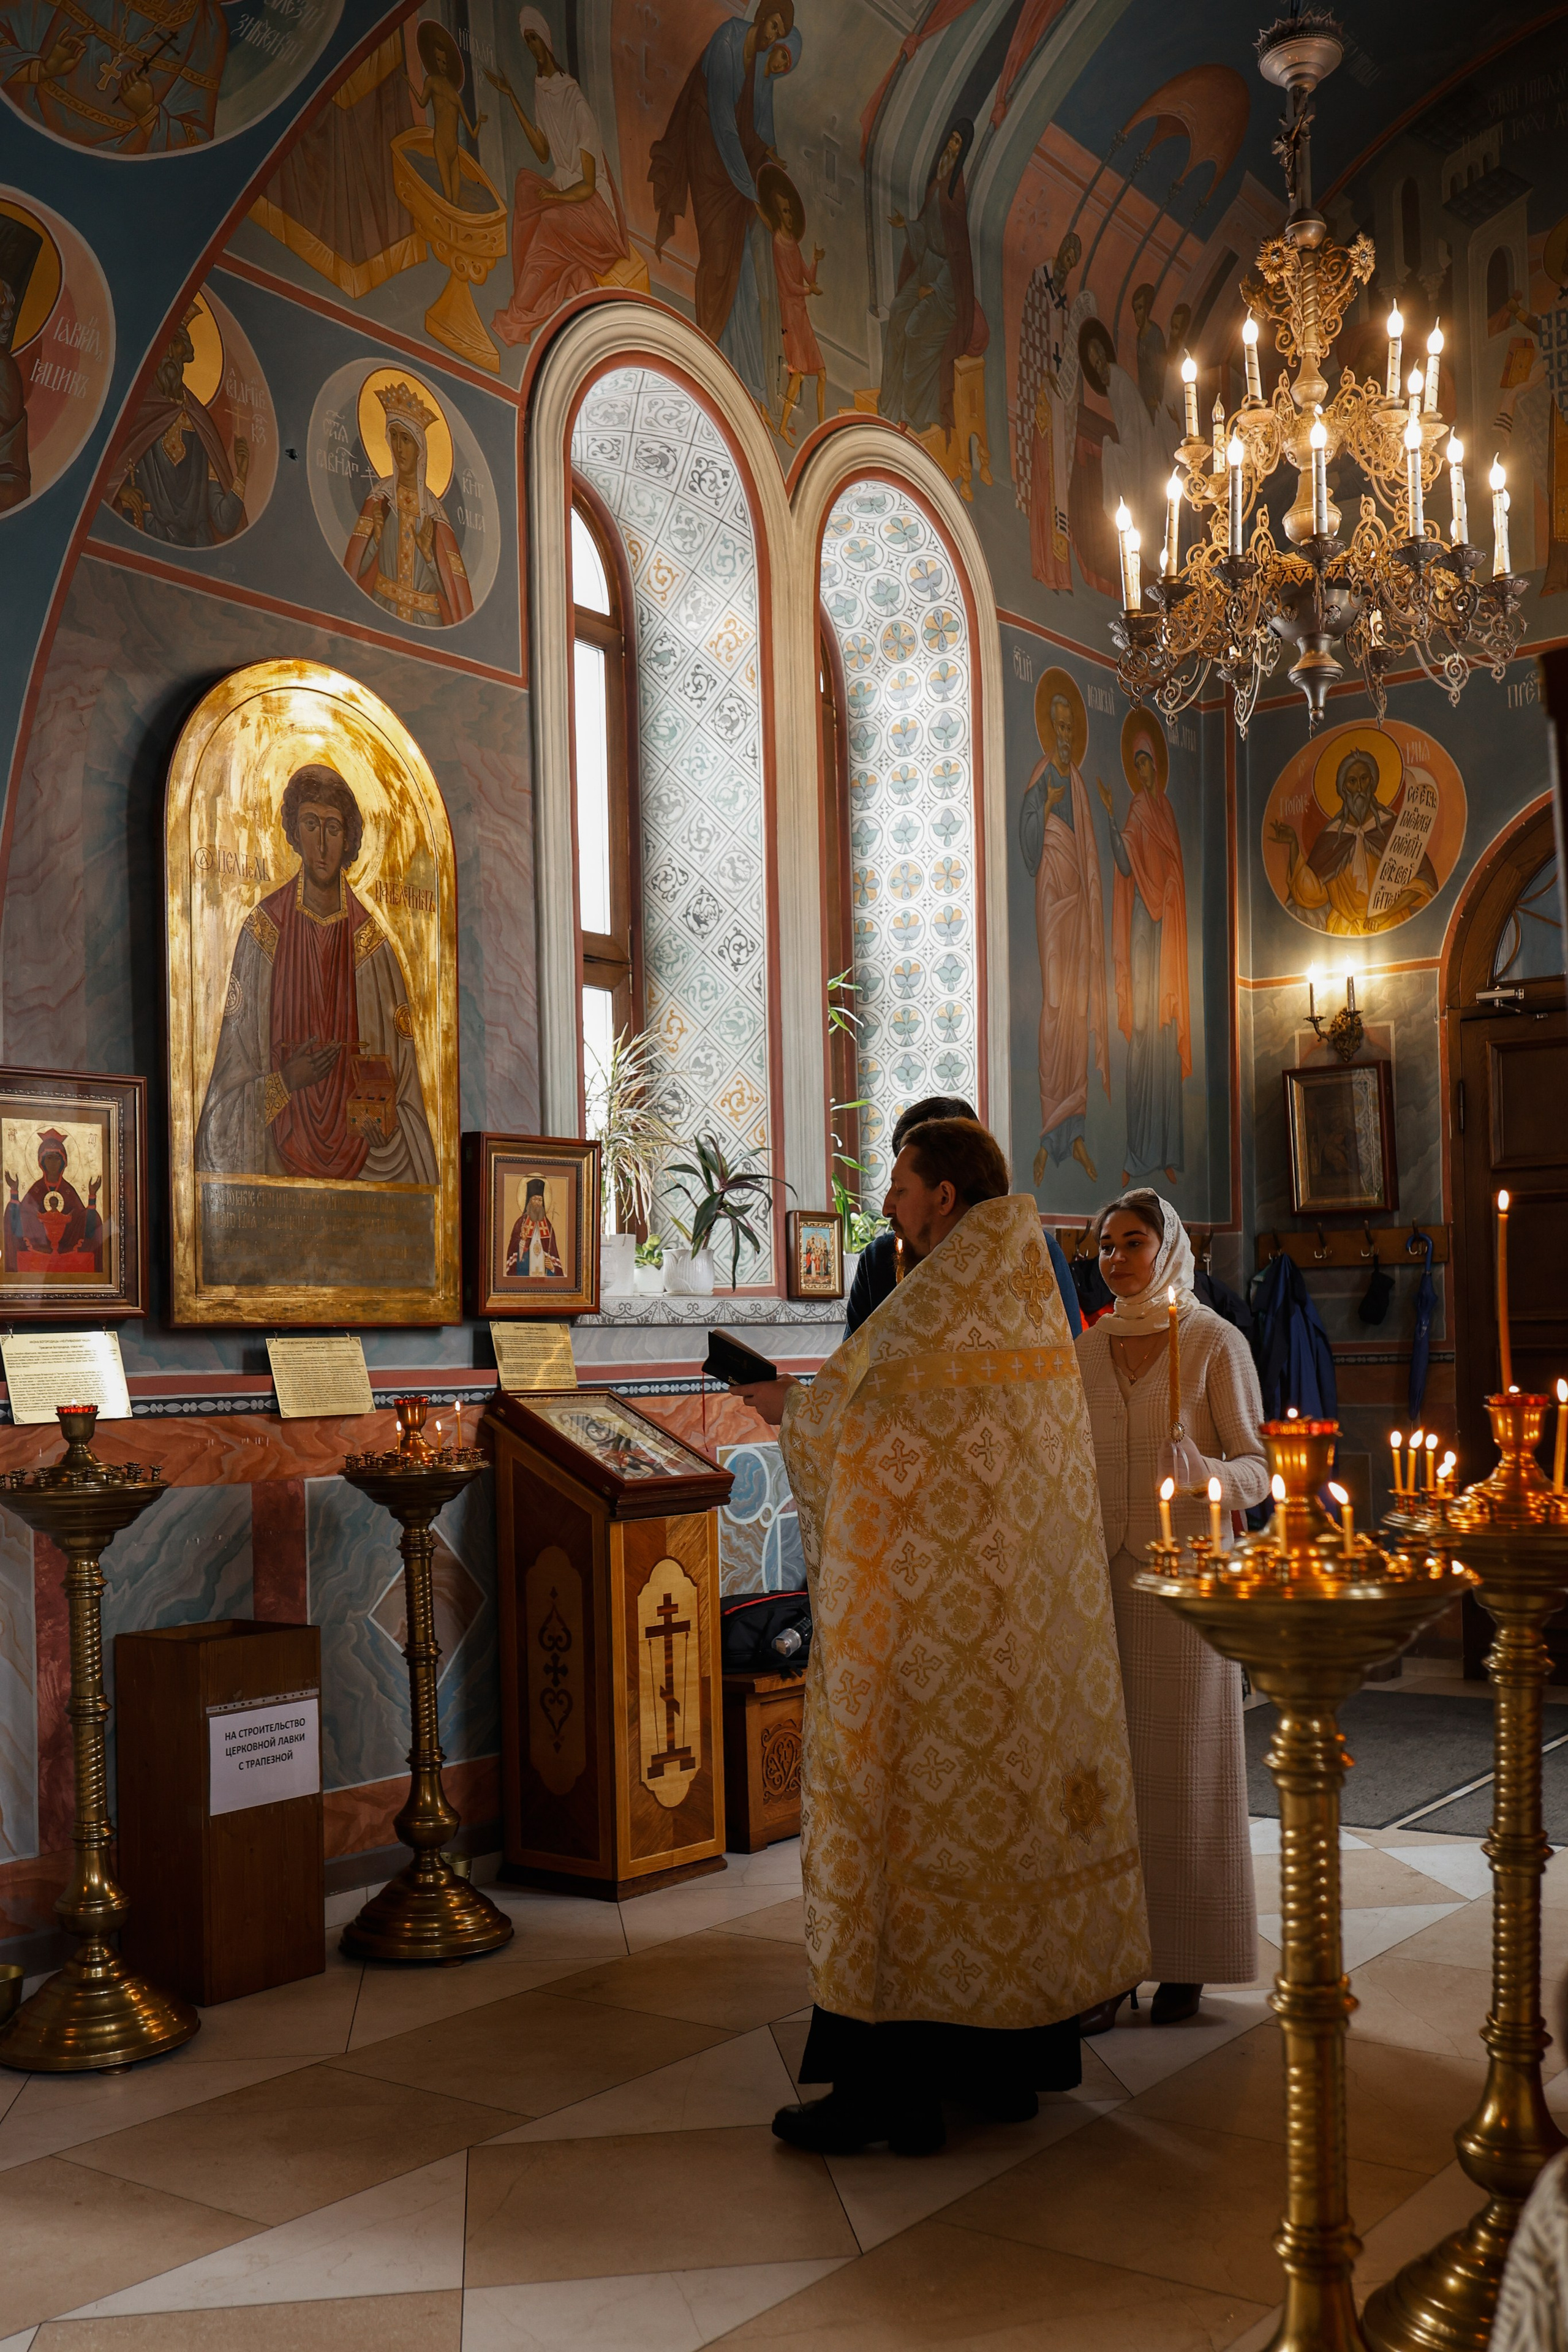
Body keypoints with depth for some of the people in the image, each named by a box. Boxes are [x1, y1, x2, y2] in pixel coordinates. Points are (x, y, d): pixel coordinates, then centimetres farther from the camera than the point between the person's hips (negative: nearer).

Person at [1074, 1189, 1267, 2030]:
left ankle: (1185, 1960, 12)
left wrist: (1205, 1474, -25)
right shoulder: (1086, 1349, 11)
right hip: (1099, 1574, 4)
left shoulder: (1214, 1342, -2)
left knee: (1180, 1763, 1)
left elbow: (1259, 1464, -5)